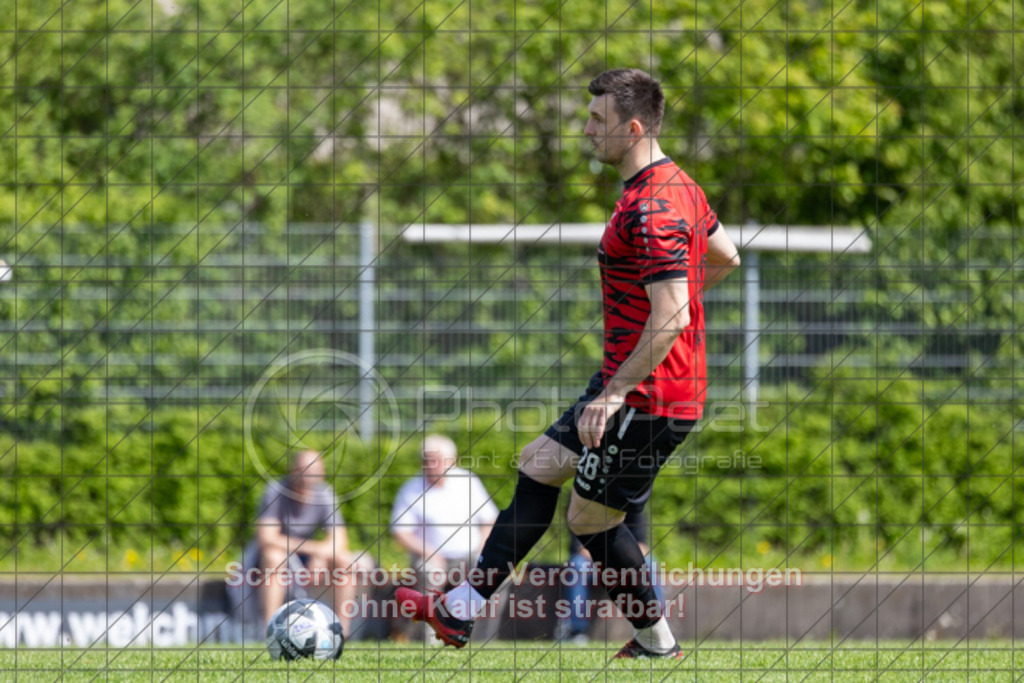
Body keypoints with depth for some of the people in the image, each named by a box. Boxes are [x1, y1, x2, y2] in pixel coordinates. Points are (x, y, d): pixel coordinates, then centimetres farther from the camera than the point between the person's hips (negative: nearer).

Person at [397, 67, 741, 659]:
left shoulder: (650, 209, -24)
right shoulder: (678, 184, 9)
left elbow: (672, 318, -28)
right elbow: (726, 258, 23)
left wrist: (613, 394, -24)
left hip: (648, 400, -11)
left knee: (592, 518, 2)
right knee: (539, 464, 13)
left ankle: (656, 643, 18)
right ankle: (462, 611, 16)